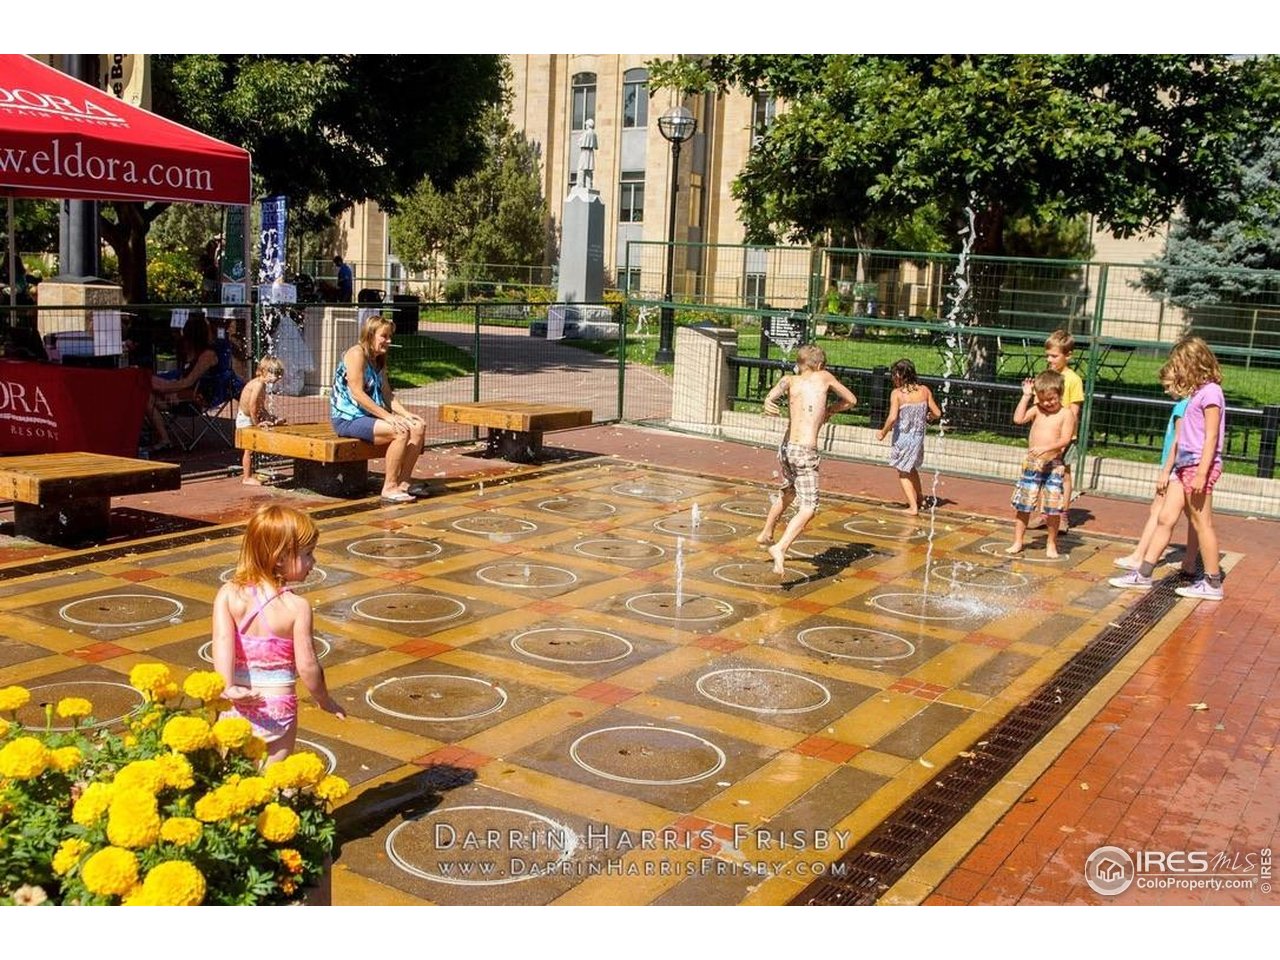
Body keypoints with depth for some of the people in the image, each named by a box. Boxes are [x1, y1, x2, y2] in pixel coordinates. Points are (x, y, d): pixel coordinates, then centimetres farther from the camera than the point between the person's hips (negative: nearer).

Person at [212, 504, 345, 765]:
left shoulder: (228, 594, -7)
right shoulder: (296, 607, -15)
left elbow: (222, 640, -21)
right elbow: (307, 666, -13)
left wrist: (228, 687, -29)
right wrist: (324, 699, 3)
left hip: (235, 708, 3)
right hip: (277, 709, -3)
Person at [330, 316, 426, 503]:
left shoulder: (379, 360, 17)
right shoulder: (356, 354, -11)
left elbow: (387, 394, 13)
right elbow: (358, 394, -20)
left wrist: (406, 414, -4)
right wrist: (388, 417, -24)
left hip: (370, 416, 9)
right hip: (348, 419, -9)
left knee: (418, 427, -8)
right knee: (400, 432, -27)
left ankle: (403, 483, -5)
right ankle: (389, 488, -20)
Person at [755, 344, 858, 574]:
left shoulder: (790, 380, 9)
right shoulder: (824, 377, 6)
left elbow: (780, 385, -17)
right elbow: (851, 400, 18)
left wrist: (769, 400, -36)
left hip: (786, 447, 6)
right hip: (806, 452, -6)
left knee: (788, 493, 31)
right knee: (808, 508, -8)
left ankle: (766, 534, 48)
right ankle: (780, 548, -28)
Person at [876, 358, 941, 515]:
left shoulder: (897, 393, -15)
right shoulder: (924, 390, -2)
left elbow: (892, 418, -24)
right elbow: (937, 413, 2)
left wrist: (883, 432, -8)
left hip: (902, 436, -5)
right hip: (919, 436, 5)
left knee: (903, 473, 12)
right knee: (911, 468, 29)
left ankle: (913, 506, 6)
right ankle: (920, 499, 39)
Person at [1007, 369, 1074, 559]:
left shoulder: (1066, 413, -5)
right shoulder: (1036, 409, 5)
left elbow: (1065, 439, -14)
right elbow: (1018, 419, -10)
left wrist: (1046, 448, -28)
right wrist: (1026, 396, -7)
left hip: (1053, 464, -3)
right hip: (1031, 463, 3)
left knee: (1052, 508, 0)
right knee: (1022, 505, 5)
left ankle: (1051, 544, 17)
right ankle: (1017, 542, 15)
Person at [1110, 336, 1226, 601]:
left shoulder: (1209, 392, -12)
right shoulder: (1197, 393, 15)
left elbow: (1211, 436, -16)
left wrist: (1201, 472, -20)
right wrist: (1169, 470, 19)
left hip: (1200, 465, -9)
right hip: (1185, 466, 9)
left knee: (1201, 523, -2)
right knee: (1165, 518, 8)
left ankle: (1213, 584, 8)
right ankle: (1143, 574, 10)